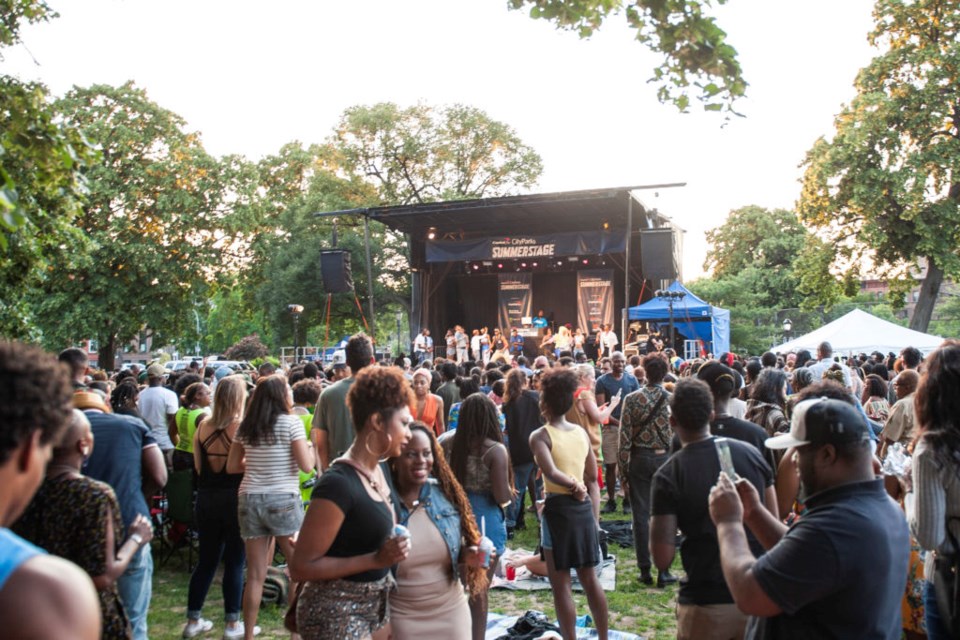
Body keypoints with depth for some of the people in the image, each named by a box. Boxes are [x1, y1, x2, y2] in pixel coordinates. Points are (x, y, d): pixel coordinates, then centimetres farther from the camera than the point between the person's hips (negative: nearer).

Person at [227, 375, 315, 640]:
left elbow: (232, 467, 12)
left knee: (255, 574, 11)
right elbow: (306, 466, -11)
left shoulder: (245, 425, 7)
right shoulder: (291, 422, -7)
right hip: (282, 500, -5)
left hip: (249, 500, 5)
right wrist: (310, 447, 8)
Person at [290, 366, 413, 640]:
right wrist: (375, 559, -25)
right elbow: (300, 567, -21)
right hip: (336, 613, -8)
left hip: (377, 605, 8)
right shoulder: (338, 484, -24)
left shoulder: (378, 470, 2)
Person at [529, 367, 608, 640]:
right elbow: (593, 480, 10)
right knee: (589, 578, 18)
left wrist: (573, 486, -13)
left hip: (559, 508, -6)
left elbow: (551, 472, -28)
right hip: (584, 508, 6)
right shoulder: (582, 433, 7)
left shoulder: (540, 436, -10)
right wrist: (595, 517, 15)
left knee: (560, 584, 6)